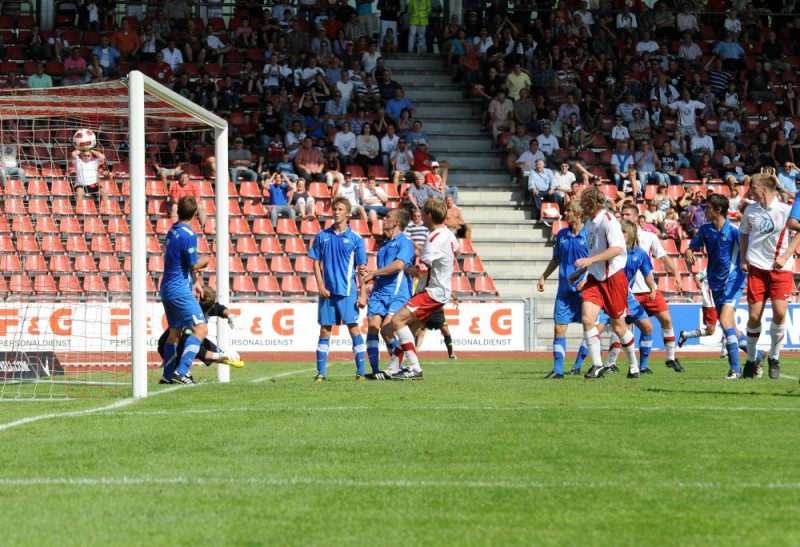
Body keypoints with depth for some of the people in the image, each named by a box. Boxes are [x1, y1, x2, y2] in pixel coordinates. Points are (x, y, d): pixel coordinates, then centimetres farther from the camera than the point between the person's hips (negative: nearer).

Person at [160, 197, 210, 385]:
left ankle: (168, 375, 18)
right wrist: (205, 260, 6)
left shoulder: (172, 232, 12)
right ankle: (181, 371, -20)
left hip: (167, 289, 9)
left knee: (175, 332, 17)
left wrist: (194, 282, 25)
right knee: (200, 328, -11)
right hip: (180, 290, -9)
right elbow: (194, 265, -15)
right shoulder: (188, 235, -16)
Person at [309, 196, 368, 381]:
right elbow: (316, 262, 9)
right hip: (327, 291, 2)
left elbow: (361, 269, 1)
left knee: (353, 328, -4)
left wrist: (362, 294, -4)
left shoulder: (355, 239, 0)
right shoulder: (322, 236, 6)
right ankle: (321, 373, 9)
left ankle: (360, 371, 0)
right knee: (324, 330, 5)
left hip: (348, 291, -2)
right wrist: (321, 286, -2)